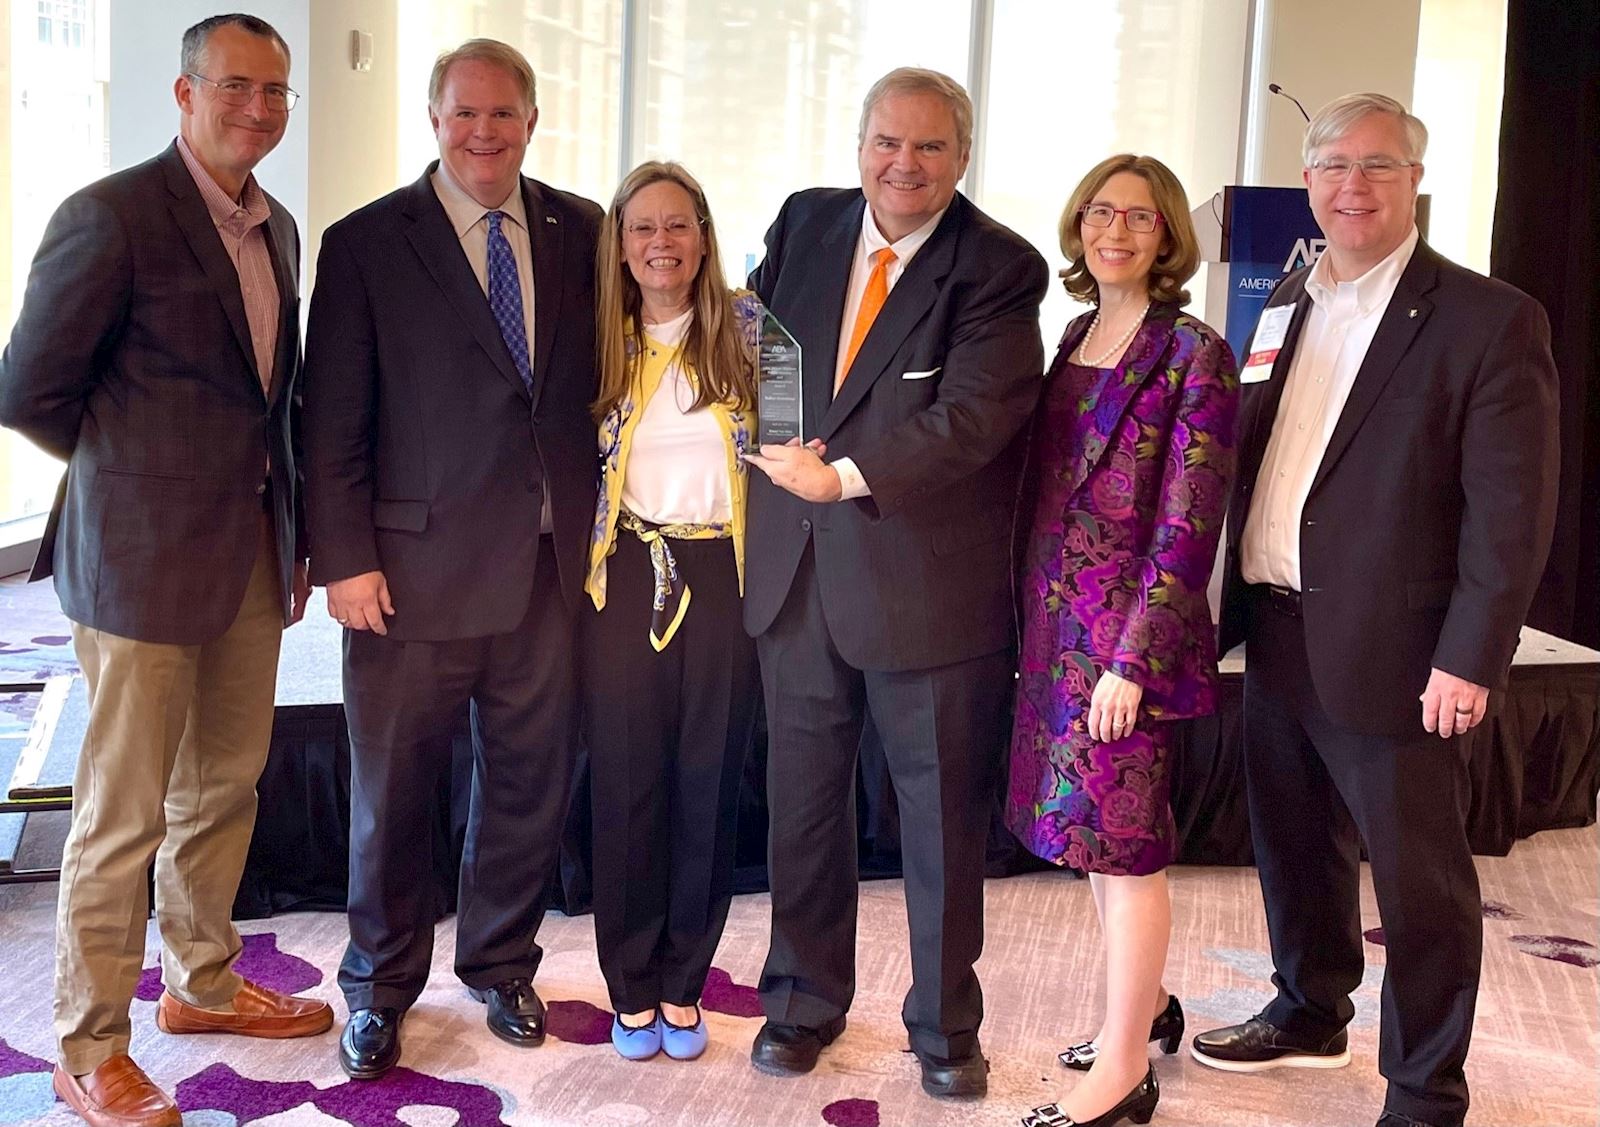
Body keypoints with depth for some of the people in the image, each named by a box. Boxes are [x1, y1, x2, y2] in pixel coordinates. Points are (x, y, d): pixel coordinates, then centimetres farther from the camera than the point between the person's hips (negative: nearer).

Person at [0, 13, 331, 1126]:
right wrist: (138, 466, -1)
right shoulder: (112, 216, -13)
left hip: (251, 553, 8)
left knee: (226, 784, 19)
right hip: (144, 556, -7)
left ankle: (204, 983, 37)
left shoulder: (277, 228, 11)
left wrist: (293, 529, 13)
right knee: (124, 814, 2)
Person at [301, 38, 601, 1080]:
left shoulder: (580, 232, 7)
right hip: (416, 566, -3)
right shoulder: (367, 243, -2)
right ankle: (380, 988, 29)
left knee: (531, 780, 13)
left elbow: (603, 377, 10)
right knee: (393, 791, 9)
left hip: (552, 564, 3)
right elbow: (334, 421, -4)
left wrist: (600, 523, 3)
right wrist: (345, 561, -9)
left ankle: (502, 963, 35)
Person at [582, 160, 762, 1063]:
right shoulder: (602, 341, 6)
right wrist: (578, 568, 4)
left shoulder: (745, 326, 1)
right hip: (625, 575, 1)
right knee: (627, 783, 4)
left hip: (724, 575, -1)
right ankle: (632, 987, 18)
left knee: (709, 782, 6)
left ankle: (684, 985, 20)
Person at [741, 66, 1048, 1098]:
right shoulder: (805, 223, 6)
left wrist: (846, 475, -23)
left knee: (945, 810, 9)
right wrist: (772, 437, 2)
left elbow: (972, 416, -19)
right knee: (803, 799, 14)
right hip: (799, 565, 4)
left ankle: (945, 1024, 26)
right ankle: (807, 1000, 33)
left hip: (930, 577, -4)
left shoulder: (1000, 268, -10)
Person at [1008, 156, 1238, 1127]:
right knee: (1088, 830, 16)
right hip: (1055, 621, 7)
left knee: (1123, 841, -1)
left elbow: (1188, 526, -14)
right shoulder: (1075, 338, 11)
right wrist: (1029, 623, 9)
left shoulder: (1195, 356, -10)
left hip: (1132, 628, -7)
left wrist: (1133, 659, -19)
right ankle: (1146, 1005, 34)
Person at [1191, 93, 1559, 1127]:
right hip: (1279, 639, 7)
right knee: (1294, 848, 21)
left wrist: (1470, 661, -17)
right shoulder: (1288, 303, 11)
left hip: (1391, 653, -6)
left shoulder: (1488, 320, -9)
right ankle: (1310, 1016, 41)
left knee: (1420, 881, 5)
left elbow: (1511, 511, -13)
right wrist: (1236, 604, 9)